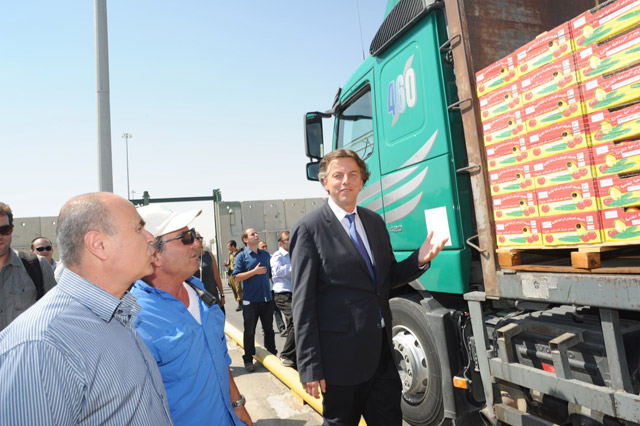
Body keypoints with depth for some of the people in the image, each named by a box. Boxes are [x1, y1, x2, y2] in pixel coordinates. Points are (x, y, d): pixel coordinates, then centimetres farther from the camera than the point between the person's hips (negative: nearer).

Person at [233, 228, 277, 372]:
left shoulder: (265, 254, 11)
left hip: (267, 298, 5)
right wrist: (254, 271, -19)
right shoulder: (241, 256, -5)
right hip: (250, 300, -4)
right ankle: (248, 359, 17)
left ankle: (272, 354, 28)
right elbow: (237, 277, -12)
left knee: (269, 329, 15)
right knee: (249, 331, 6)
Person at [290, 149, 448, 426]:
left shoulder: (375, 222, 9)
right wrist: (310, 367, -13)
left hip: (382, 349, 6)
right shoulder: (309, 229, -11)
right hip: (342, 352, -5)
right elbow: (303, 302, -12)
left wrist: (419, 259, -5)